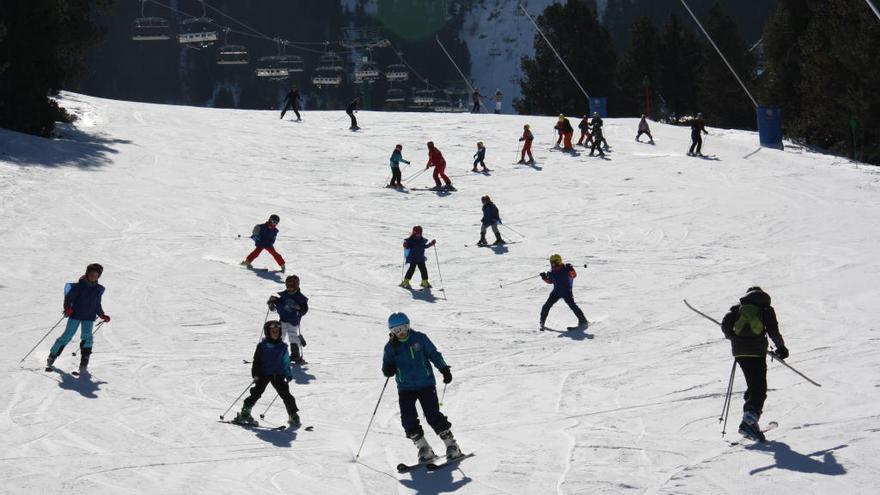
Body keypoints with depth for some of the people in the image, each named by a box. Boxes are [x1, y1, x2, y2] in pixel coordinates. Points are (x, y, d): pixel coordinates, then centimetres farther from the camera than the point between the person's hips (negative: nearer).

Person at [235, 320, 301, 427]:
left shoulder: (282, 347, 9)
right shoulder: (262, 346, 0)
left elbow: (286, 362, 16)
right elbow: (256, 361, 0)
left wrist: (289, 374, 9)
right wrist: (256, 374, -9)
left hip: (278, 375, 2)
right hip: (264, 374, -2)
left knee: (285, 394, -4)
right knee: (256, 392, -8)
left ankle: (293, 415, 3)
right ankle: (245, 413, 1)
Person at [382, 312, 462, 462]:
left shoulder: (420, 338, -1)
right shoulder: (390, 347, 4)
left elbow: (434, 354, 3)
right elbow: (387, 371, 6)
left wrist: (445, 370, -6)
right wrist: (388, 369, -17)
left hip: (426, 384, -2)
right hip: (405, 388, 2)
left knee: (433, 416, -10)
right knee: (408, 420, -9)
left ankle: (452, 445, 0)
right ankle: (424, 449, 2)